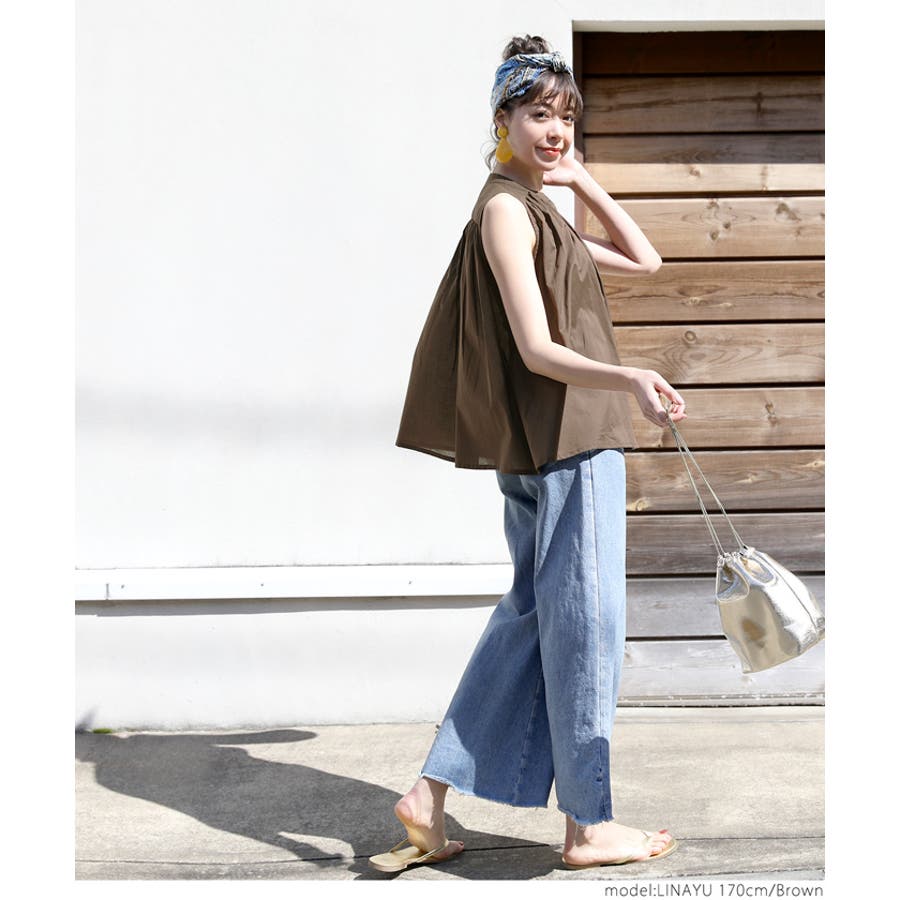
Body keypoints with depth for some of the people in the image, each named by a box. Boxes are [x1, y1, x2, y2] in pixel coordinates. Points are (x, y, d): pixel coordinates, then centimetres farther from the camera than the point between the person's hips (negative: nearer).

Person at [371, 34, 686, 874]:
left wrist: (582, 180, 15)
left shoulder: (542, 213, 18)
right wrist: (628, 379, -36)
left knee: (531, 614, 13)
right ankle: (588, 825, 8)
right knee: (584, 620, -2)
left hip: (551, 445, 10)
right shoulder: (505, 210, -12)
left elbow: (643, 261, 22)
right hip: (565, 441, -10)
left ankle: (430, 795, 15)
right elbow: (536, 348, -20)